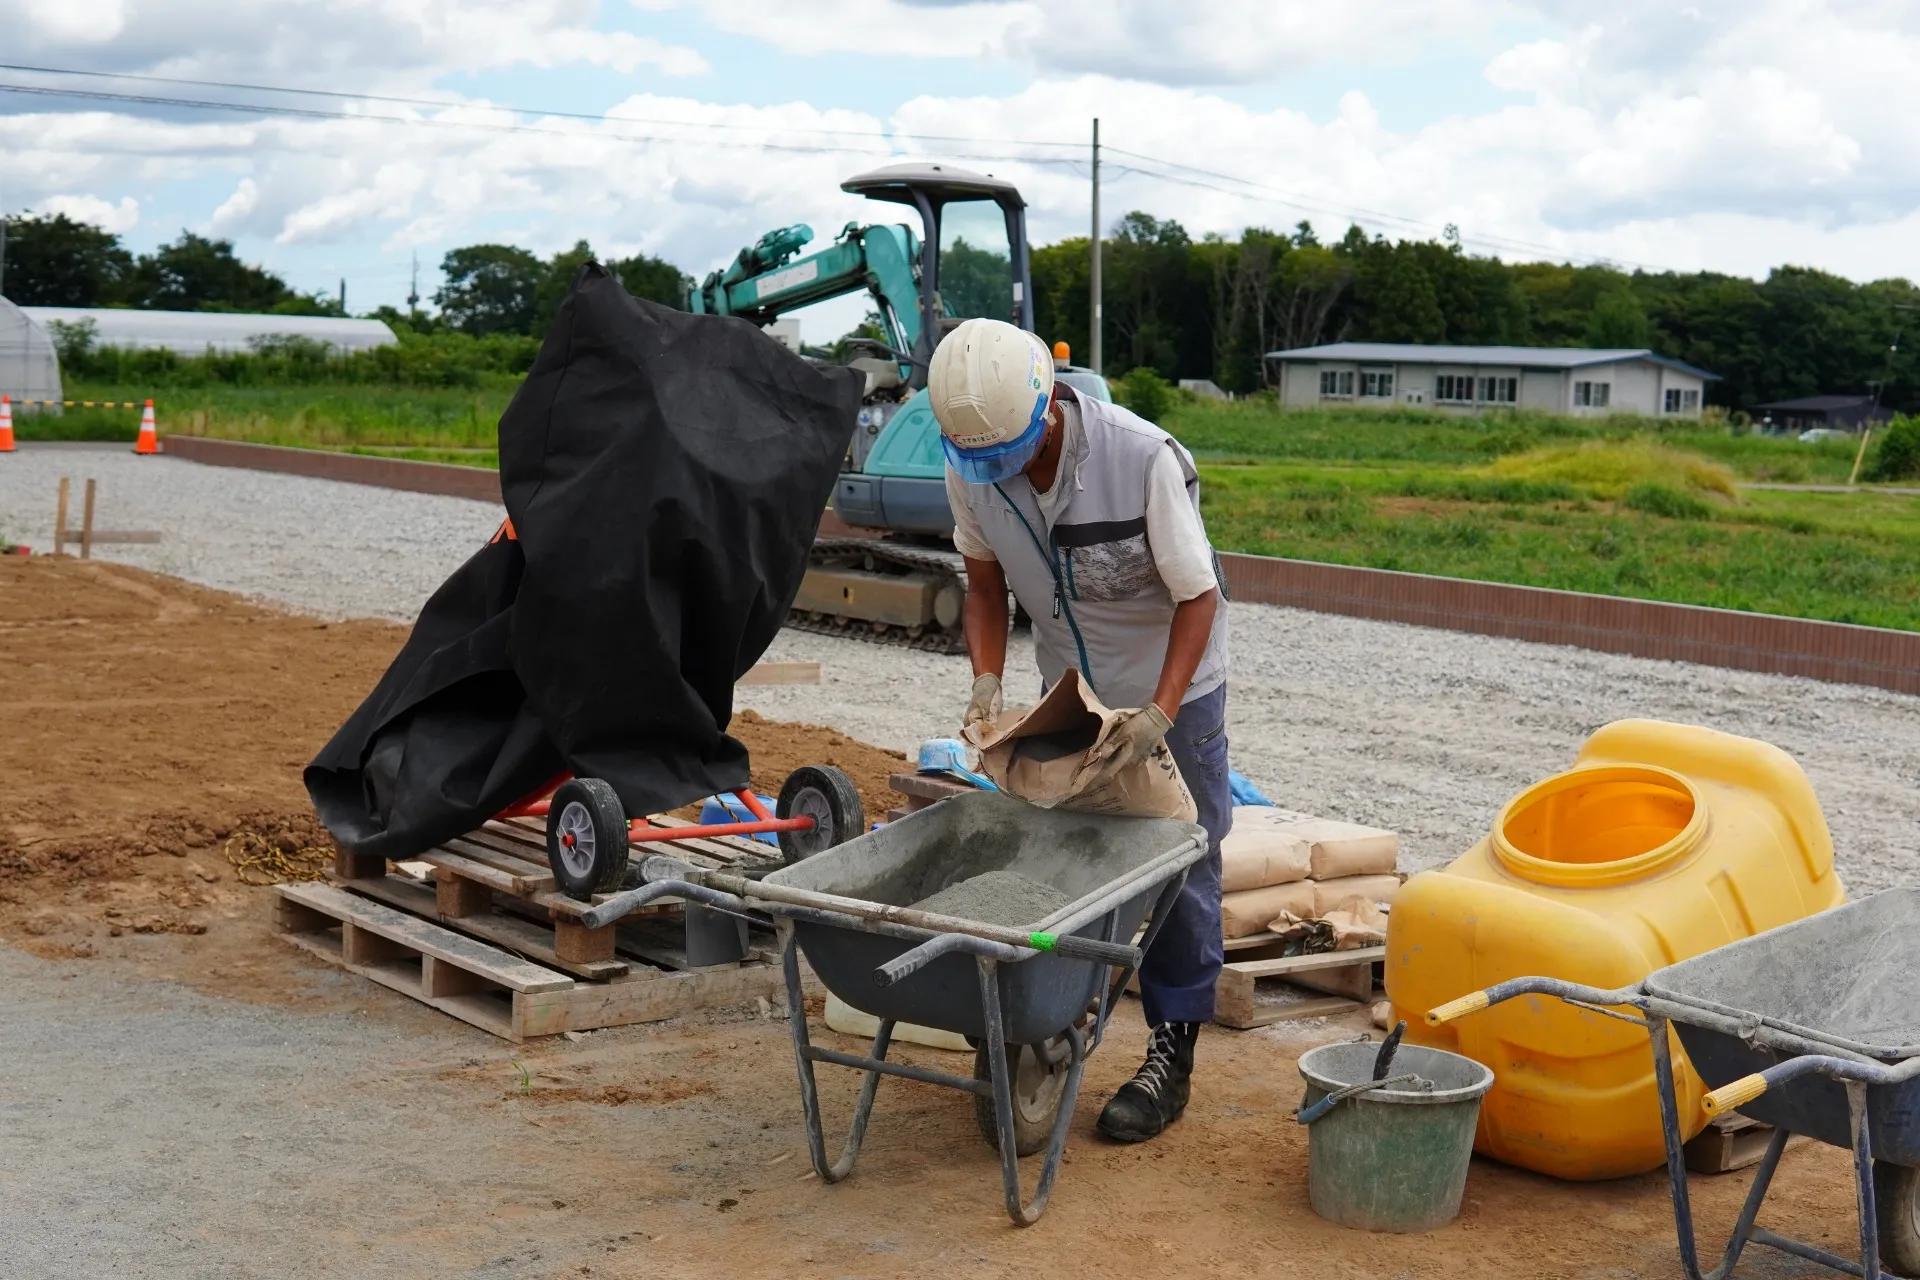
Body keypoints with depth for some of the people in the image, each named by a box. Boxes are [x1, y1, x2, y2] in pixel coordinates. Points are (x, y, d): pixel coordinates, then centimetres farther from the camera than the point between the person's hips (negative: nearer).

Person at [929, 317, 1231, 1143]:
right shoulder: (970, 466, -17)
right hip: (1069, 686, 5)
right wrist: (987, 681, -15)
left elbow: (1197, 596, -23)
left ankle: (1171, 1057, 9)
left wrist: (1159, 715, -31)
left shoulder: (1143, 459, -32)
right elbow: (985, 581, 0)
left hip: (1173, 685, -4)